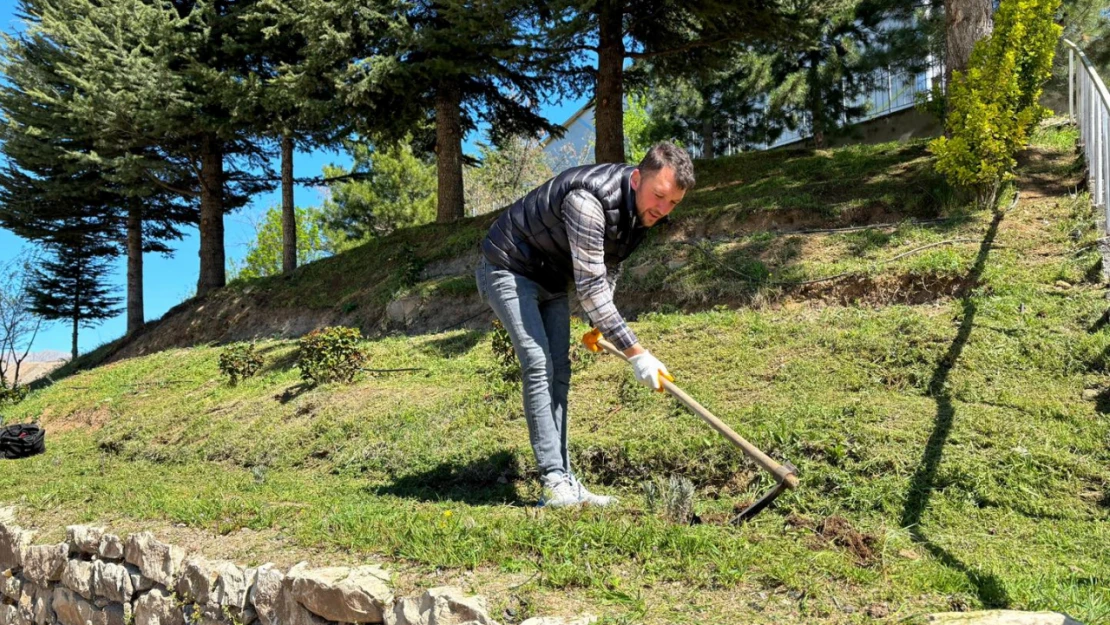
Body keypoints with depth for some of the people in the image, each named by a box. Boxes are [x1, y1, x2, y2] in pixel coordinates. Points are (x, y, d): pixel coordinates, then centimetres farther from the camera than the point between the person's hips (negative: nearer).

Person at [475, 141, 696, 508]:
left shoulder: (643, 208, -6)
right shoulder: (589, 199, -34)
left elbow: (608, 268, 10)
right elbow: (590, 289, -36)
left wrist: (599, 325, 9)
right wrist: (636, 354, -34)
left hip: (552, 278, 8)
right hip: (508, 268, -8)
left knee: (559, 371, 2)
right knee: (538, 365, -18)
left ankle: (565, 482, 3)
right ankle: (555, 481, -15)